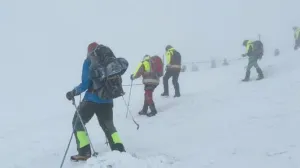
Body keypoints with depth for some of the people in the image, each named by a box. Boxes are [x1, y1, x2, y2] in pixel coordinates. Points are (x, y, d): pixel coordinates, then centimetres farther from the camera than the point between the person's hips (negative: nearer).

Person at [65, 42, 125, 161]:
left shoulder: (89, 62, -6)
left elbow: (85, 84, -13)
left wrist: (73, 92, 0)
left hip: (92, 99, -5)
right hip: (107, 100, 5)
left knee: (78, 123, 11)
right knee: (108, 126, 21)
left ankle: (84, 153, 2)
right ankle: (119, 150, 9)